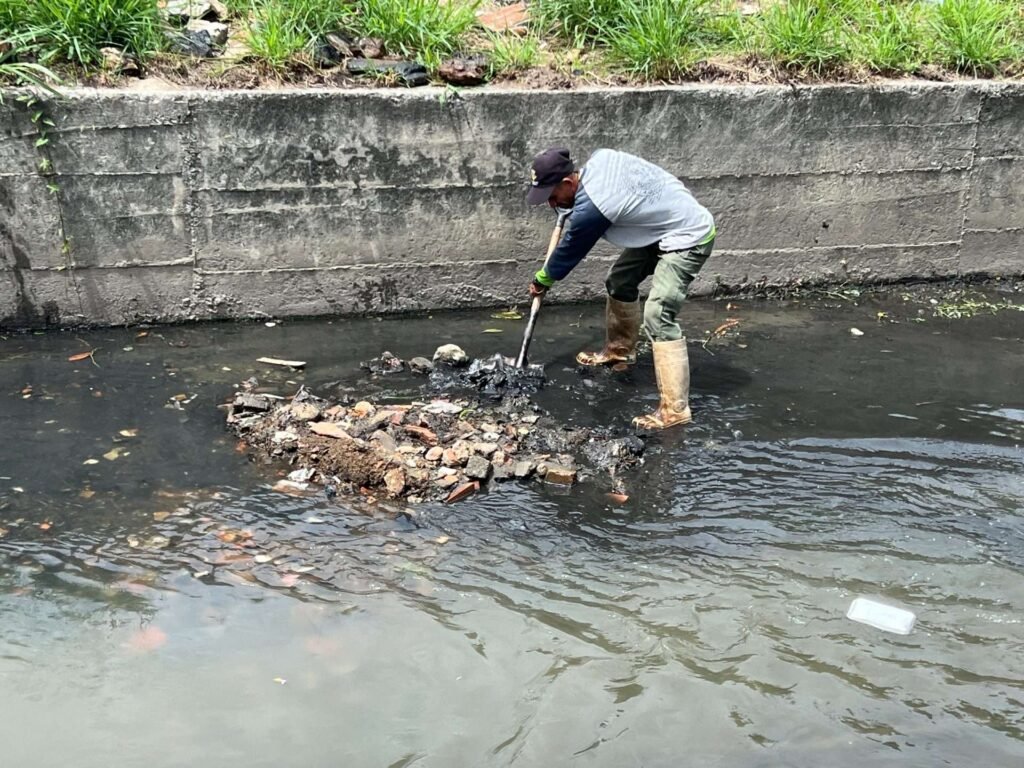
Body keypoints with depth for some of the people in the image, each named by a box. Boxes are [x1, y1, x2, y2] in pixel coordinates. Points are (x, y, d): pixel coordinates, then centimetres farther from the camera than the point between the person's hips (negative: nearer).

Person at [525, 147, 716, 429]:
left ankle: (675, 409, -18)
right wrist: (568, 207, 22)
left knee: (658, 316, -19)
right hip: (667, 225, 10)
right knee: (619, 281, 18)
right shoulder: (599, 158, -5)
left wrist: (541, 280, 9)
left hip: (689, 239, -10)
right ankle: (620, 350, 38)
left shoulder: (591, 208, -26)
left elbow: (569, 252, -9)